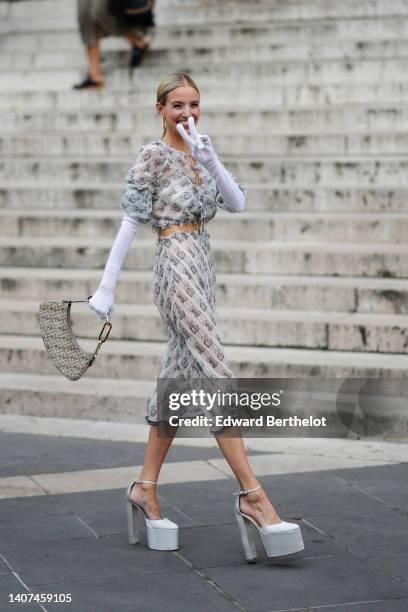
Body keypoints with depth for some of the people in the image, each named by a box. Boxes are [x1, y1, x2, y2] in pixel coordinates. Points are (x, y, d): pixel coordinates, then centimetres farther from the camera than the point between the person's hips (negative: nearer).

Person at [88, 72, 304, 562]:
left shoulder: (198, 152, 16)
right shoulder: (153, 155, -5)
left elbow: (236, 204, 6)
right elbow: (130, 222, -8)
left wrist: (211, 162, -9)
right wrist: (106, 286, -9)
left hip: (202, 268, 8)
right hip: (176, 268, -8)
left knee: (178, 381, 9)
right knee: (216, 378, -14)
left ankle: (145, 488, 17)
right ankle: (252, 495, -17)